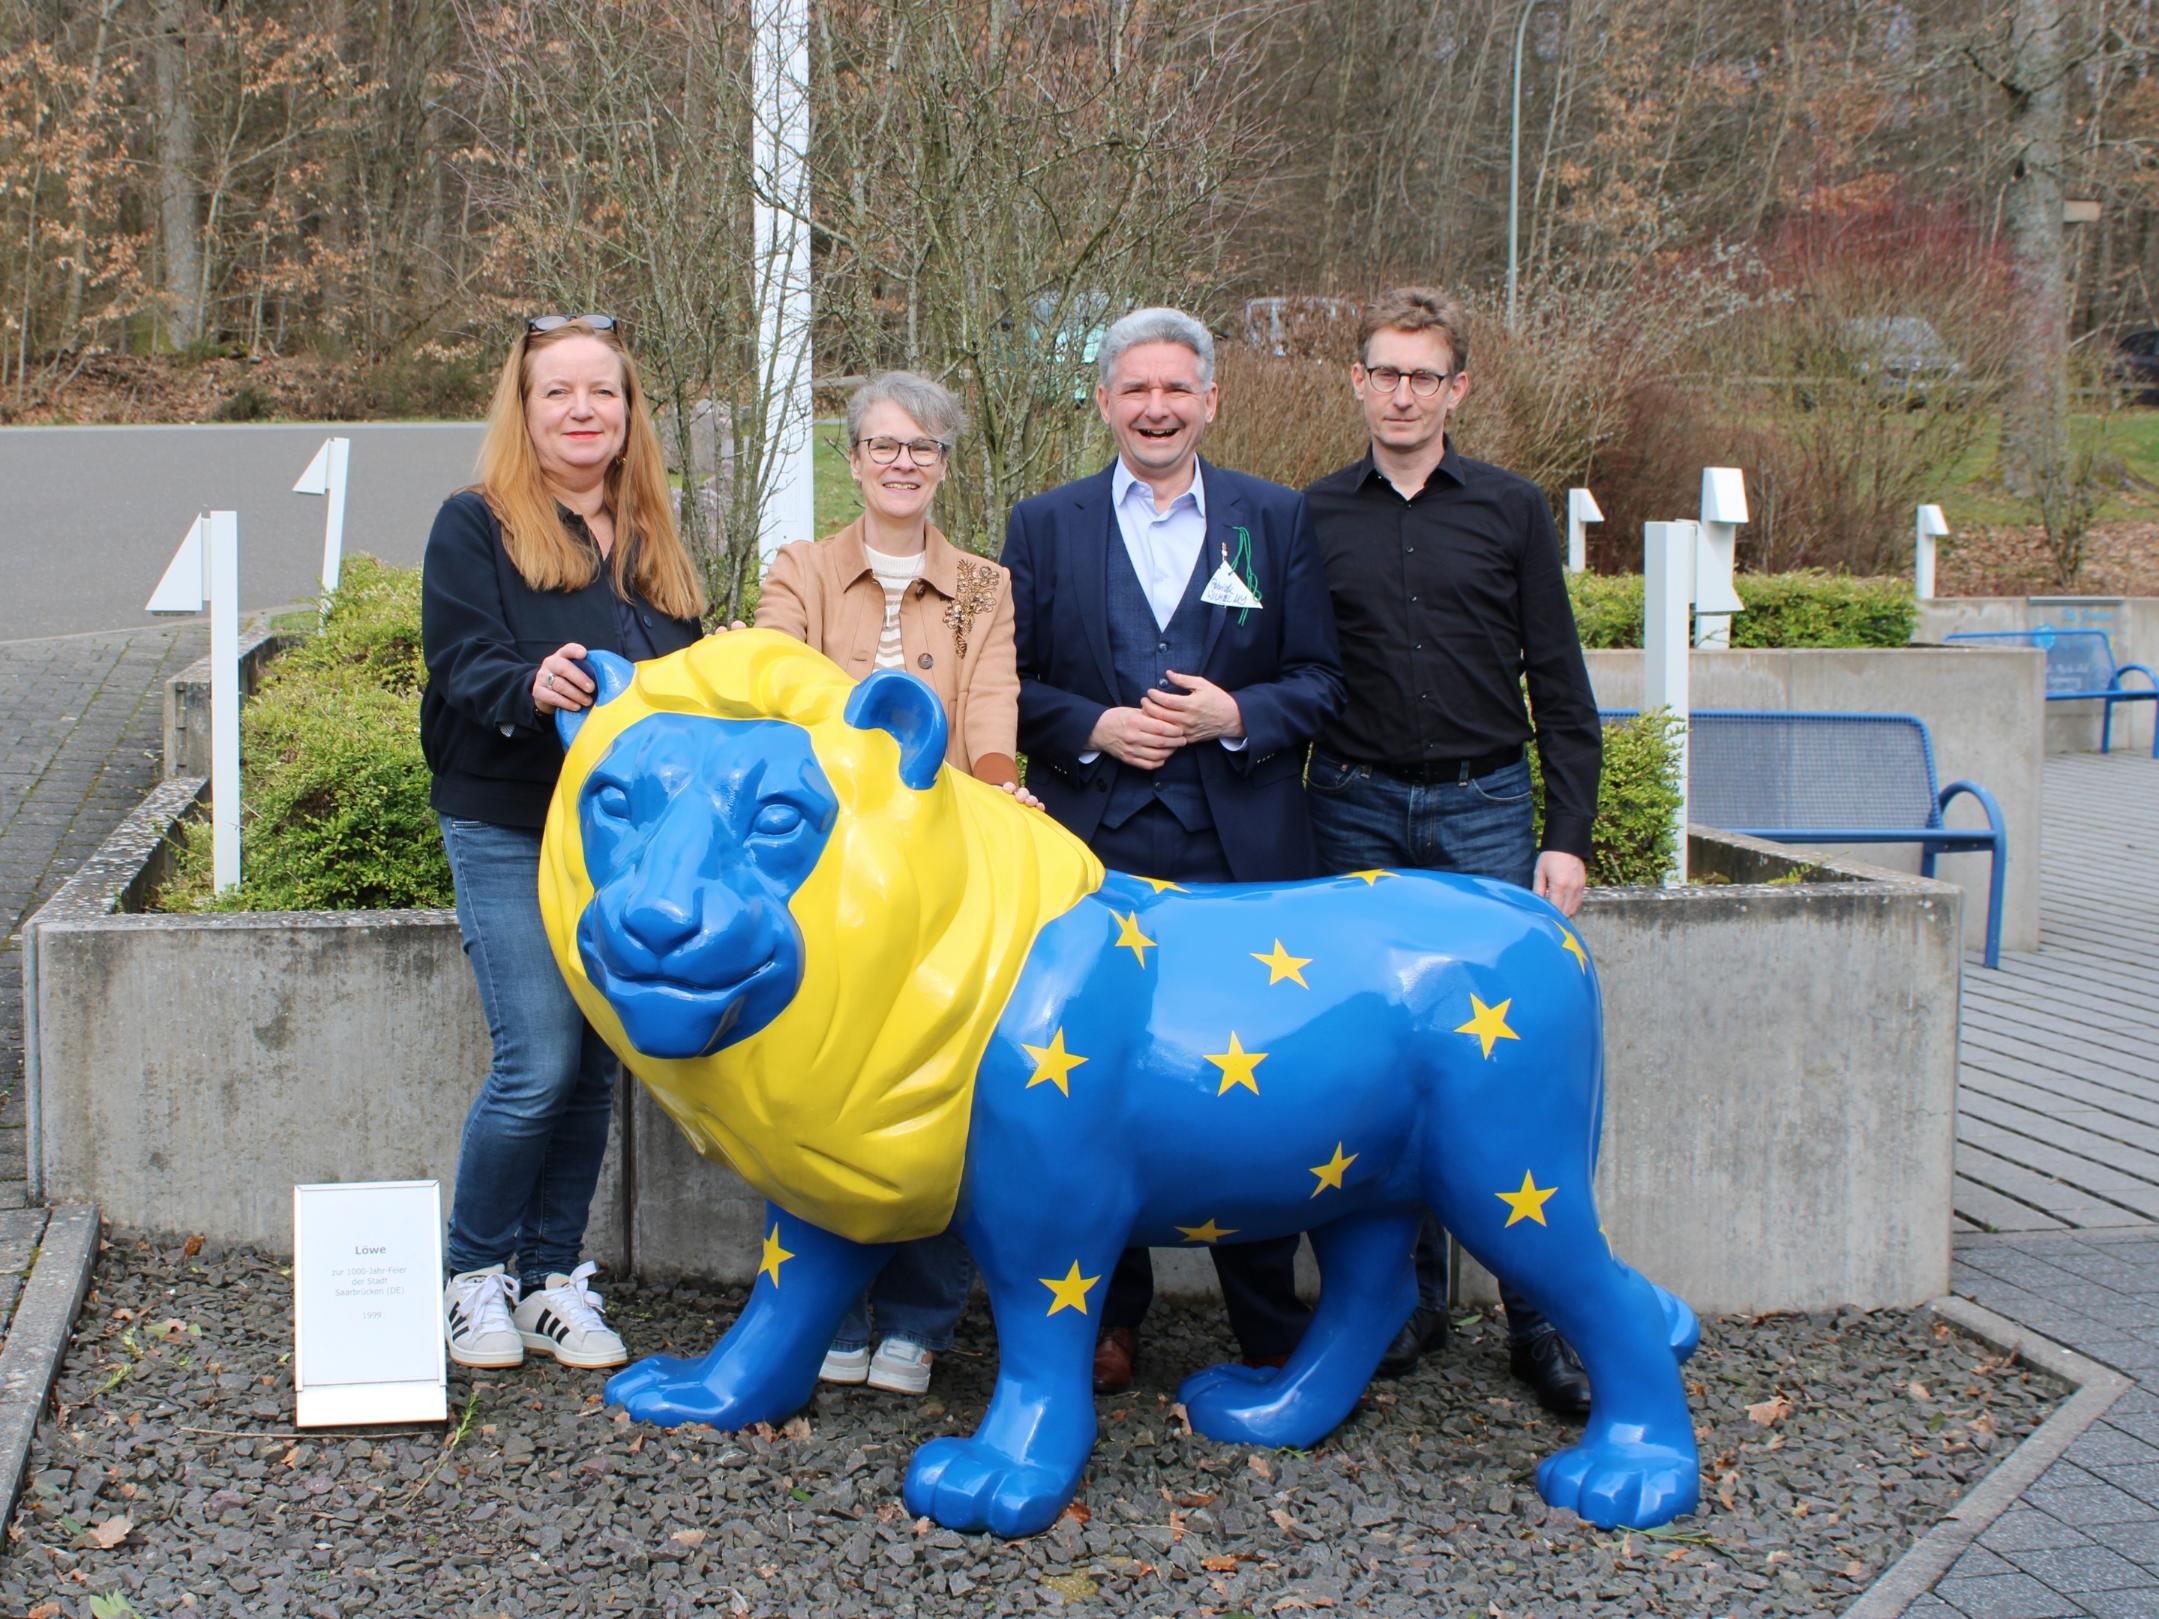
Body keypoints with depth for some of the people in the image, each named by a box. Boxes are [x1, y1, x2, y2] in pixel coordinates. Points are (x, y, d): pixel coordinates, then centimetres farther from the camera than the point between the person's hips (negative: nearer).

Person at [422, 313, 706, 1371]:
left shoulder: (650, 542, 15)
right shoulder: (476, 527, -1)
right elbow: (461, 666, -12)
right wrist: (531, 686, -33)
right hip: (510, 836, -5)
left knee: (596, 1069, 6)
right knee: (539, 1065, -10)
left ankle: (554, 1280, 17)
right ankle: (476, 1273, 9)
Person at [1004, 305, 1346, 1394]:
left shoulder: (1277, 519, 10)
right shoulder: (1043, 527, 11)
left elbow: (1322, 681, 7)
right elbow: (1010, 685, 9)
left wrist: (1235, 714, -10)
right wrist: (1093, 726, -8)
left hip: (1241, 856, 0)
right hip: (1094, 855, 1)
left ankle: (1274, 1335, 12)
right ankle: (1108, 1316, 17)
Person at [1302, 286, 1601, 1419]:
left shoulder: (1511, 513, 6)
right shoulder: (1312, 519, 8)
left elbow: (1560, 692, 6)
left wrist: (1567, 837, -1)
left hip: (1483, 812, -1)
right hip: (1357, 812, 1)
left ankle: (1541, 1317, 3)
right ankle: (1411, 1294, 15)